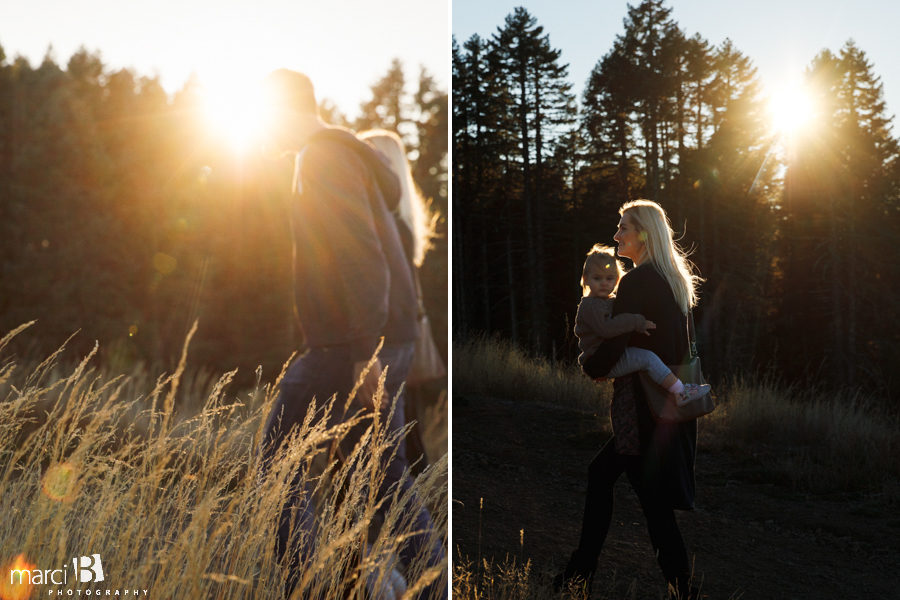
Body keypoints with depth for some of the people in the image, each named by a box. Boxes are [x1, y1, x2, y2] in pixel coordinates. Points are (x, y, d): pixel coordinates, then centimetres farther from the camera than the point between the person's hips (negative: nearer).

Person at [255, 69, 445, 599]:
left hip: (355, 343, -10)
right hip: (382, 340, 10)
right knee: (384, 472, 13)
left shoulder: (323, 158, -10)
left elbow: (361, 253, -21)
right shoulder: (344, 154, 21)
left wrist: (366, 348, -24)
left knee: (279, 460, -1)